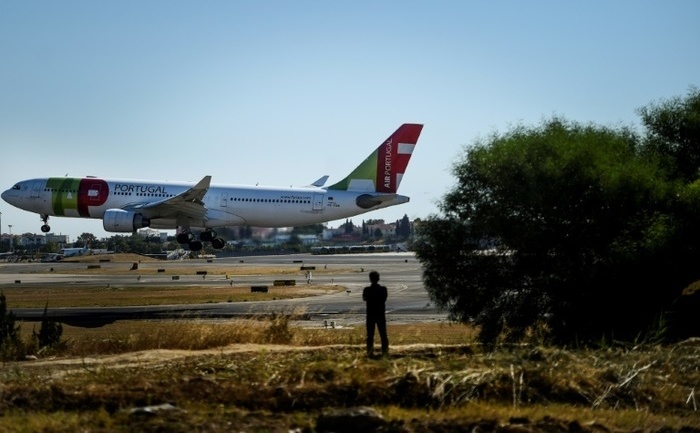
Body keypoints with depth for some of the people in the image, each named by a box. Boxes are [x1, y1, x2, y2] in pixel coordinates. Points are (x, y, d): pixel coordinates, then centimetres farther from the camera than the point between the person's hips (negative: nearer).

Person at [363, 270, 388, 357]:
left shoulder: (367, 289, -10)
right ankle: (385, 352, 7)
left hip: (370, 315, -1)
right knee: (383, 334, 8)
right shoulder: (383, 289, -7)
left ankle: (370, 352, 0)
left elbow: (364, 299, 9)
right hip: (381, 314, 1)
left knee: (370, 335, 5)